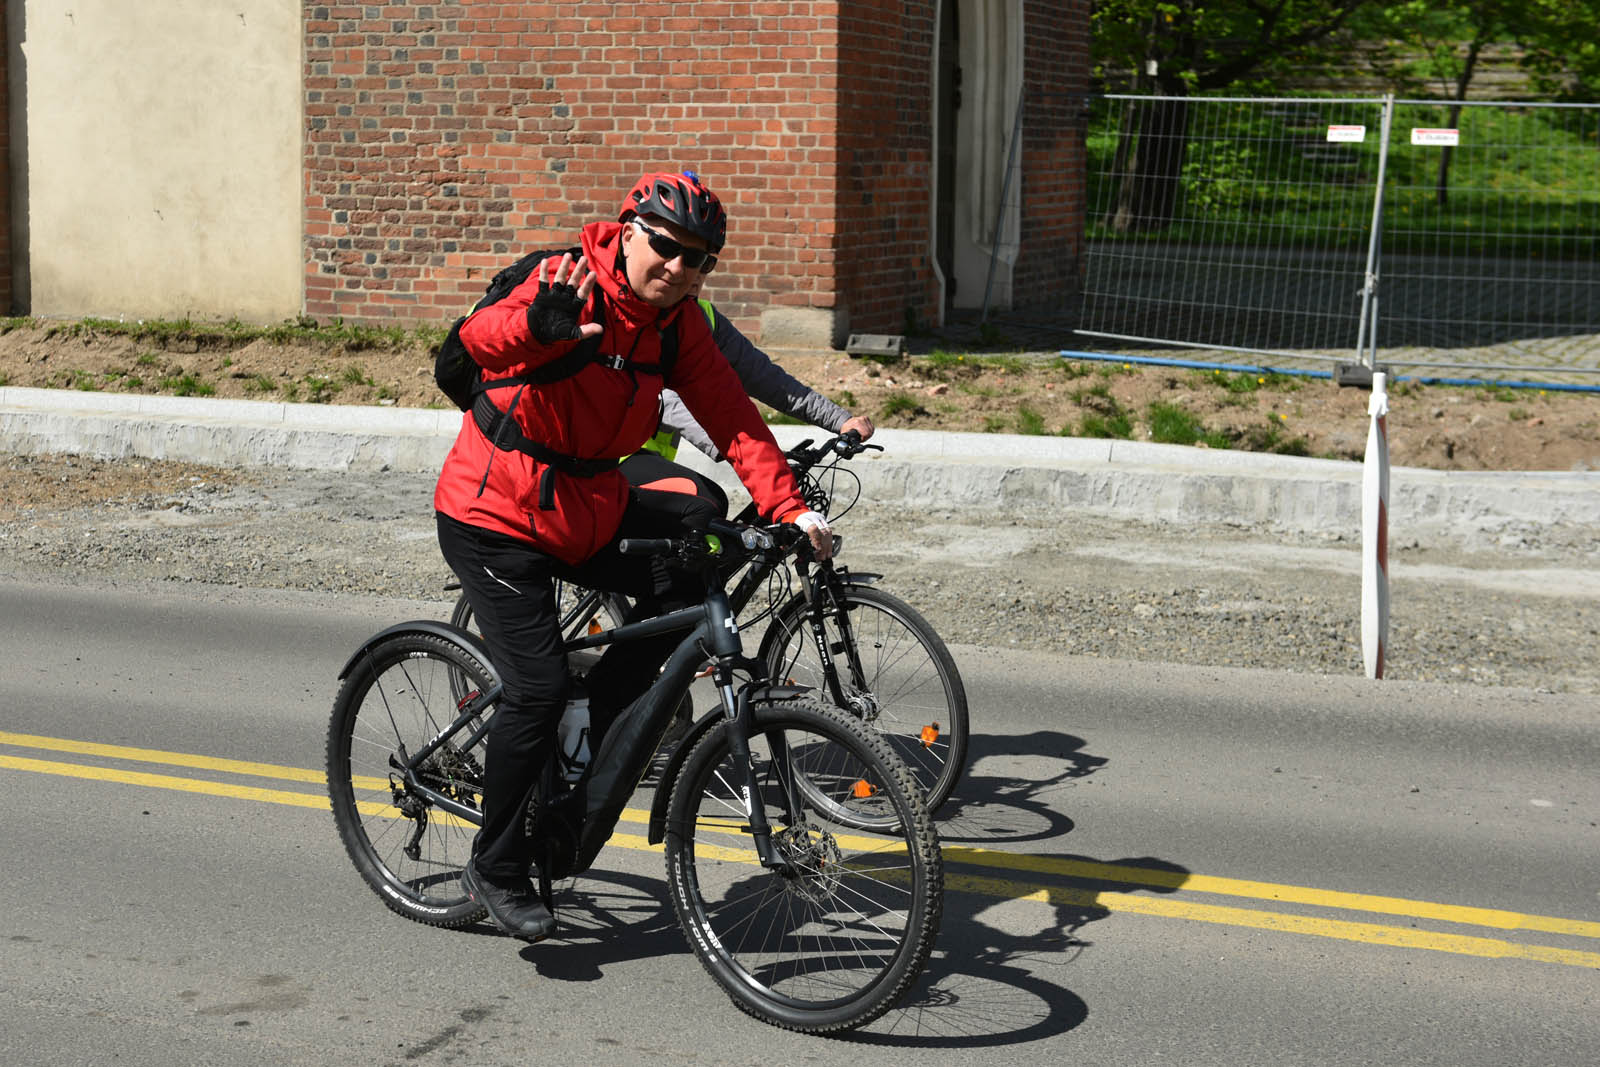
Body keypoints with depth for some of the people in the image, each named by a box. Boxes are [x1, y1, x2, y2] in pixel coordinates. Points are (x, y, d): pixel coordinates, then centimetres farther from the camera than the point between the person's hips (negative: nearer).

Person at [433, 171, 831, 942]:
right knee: (539, 687, -13)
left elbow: (730, 415, -6)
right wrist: (535, 327, -62)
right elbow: (479, 340, -38)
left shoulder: (677, 323, -1)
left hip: (590, 511, 7)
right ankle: (497, 870, 7)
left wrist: (789, 508, -18)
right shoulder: (572, 287, -20)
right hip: (496, 516, -7)